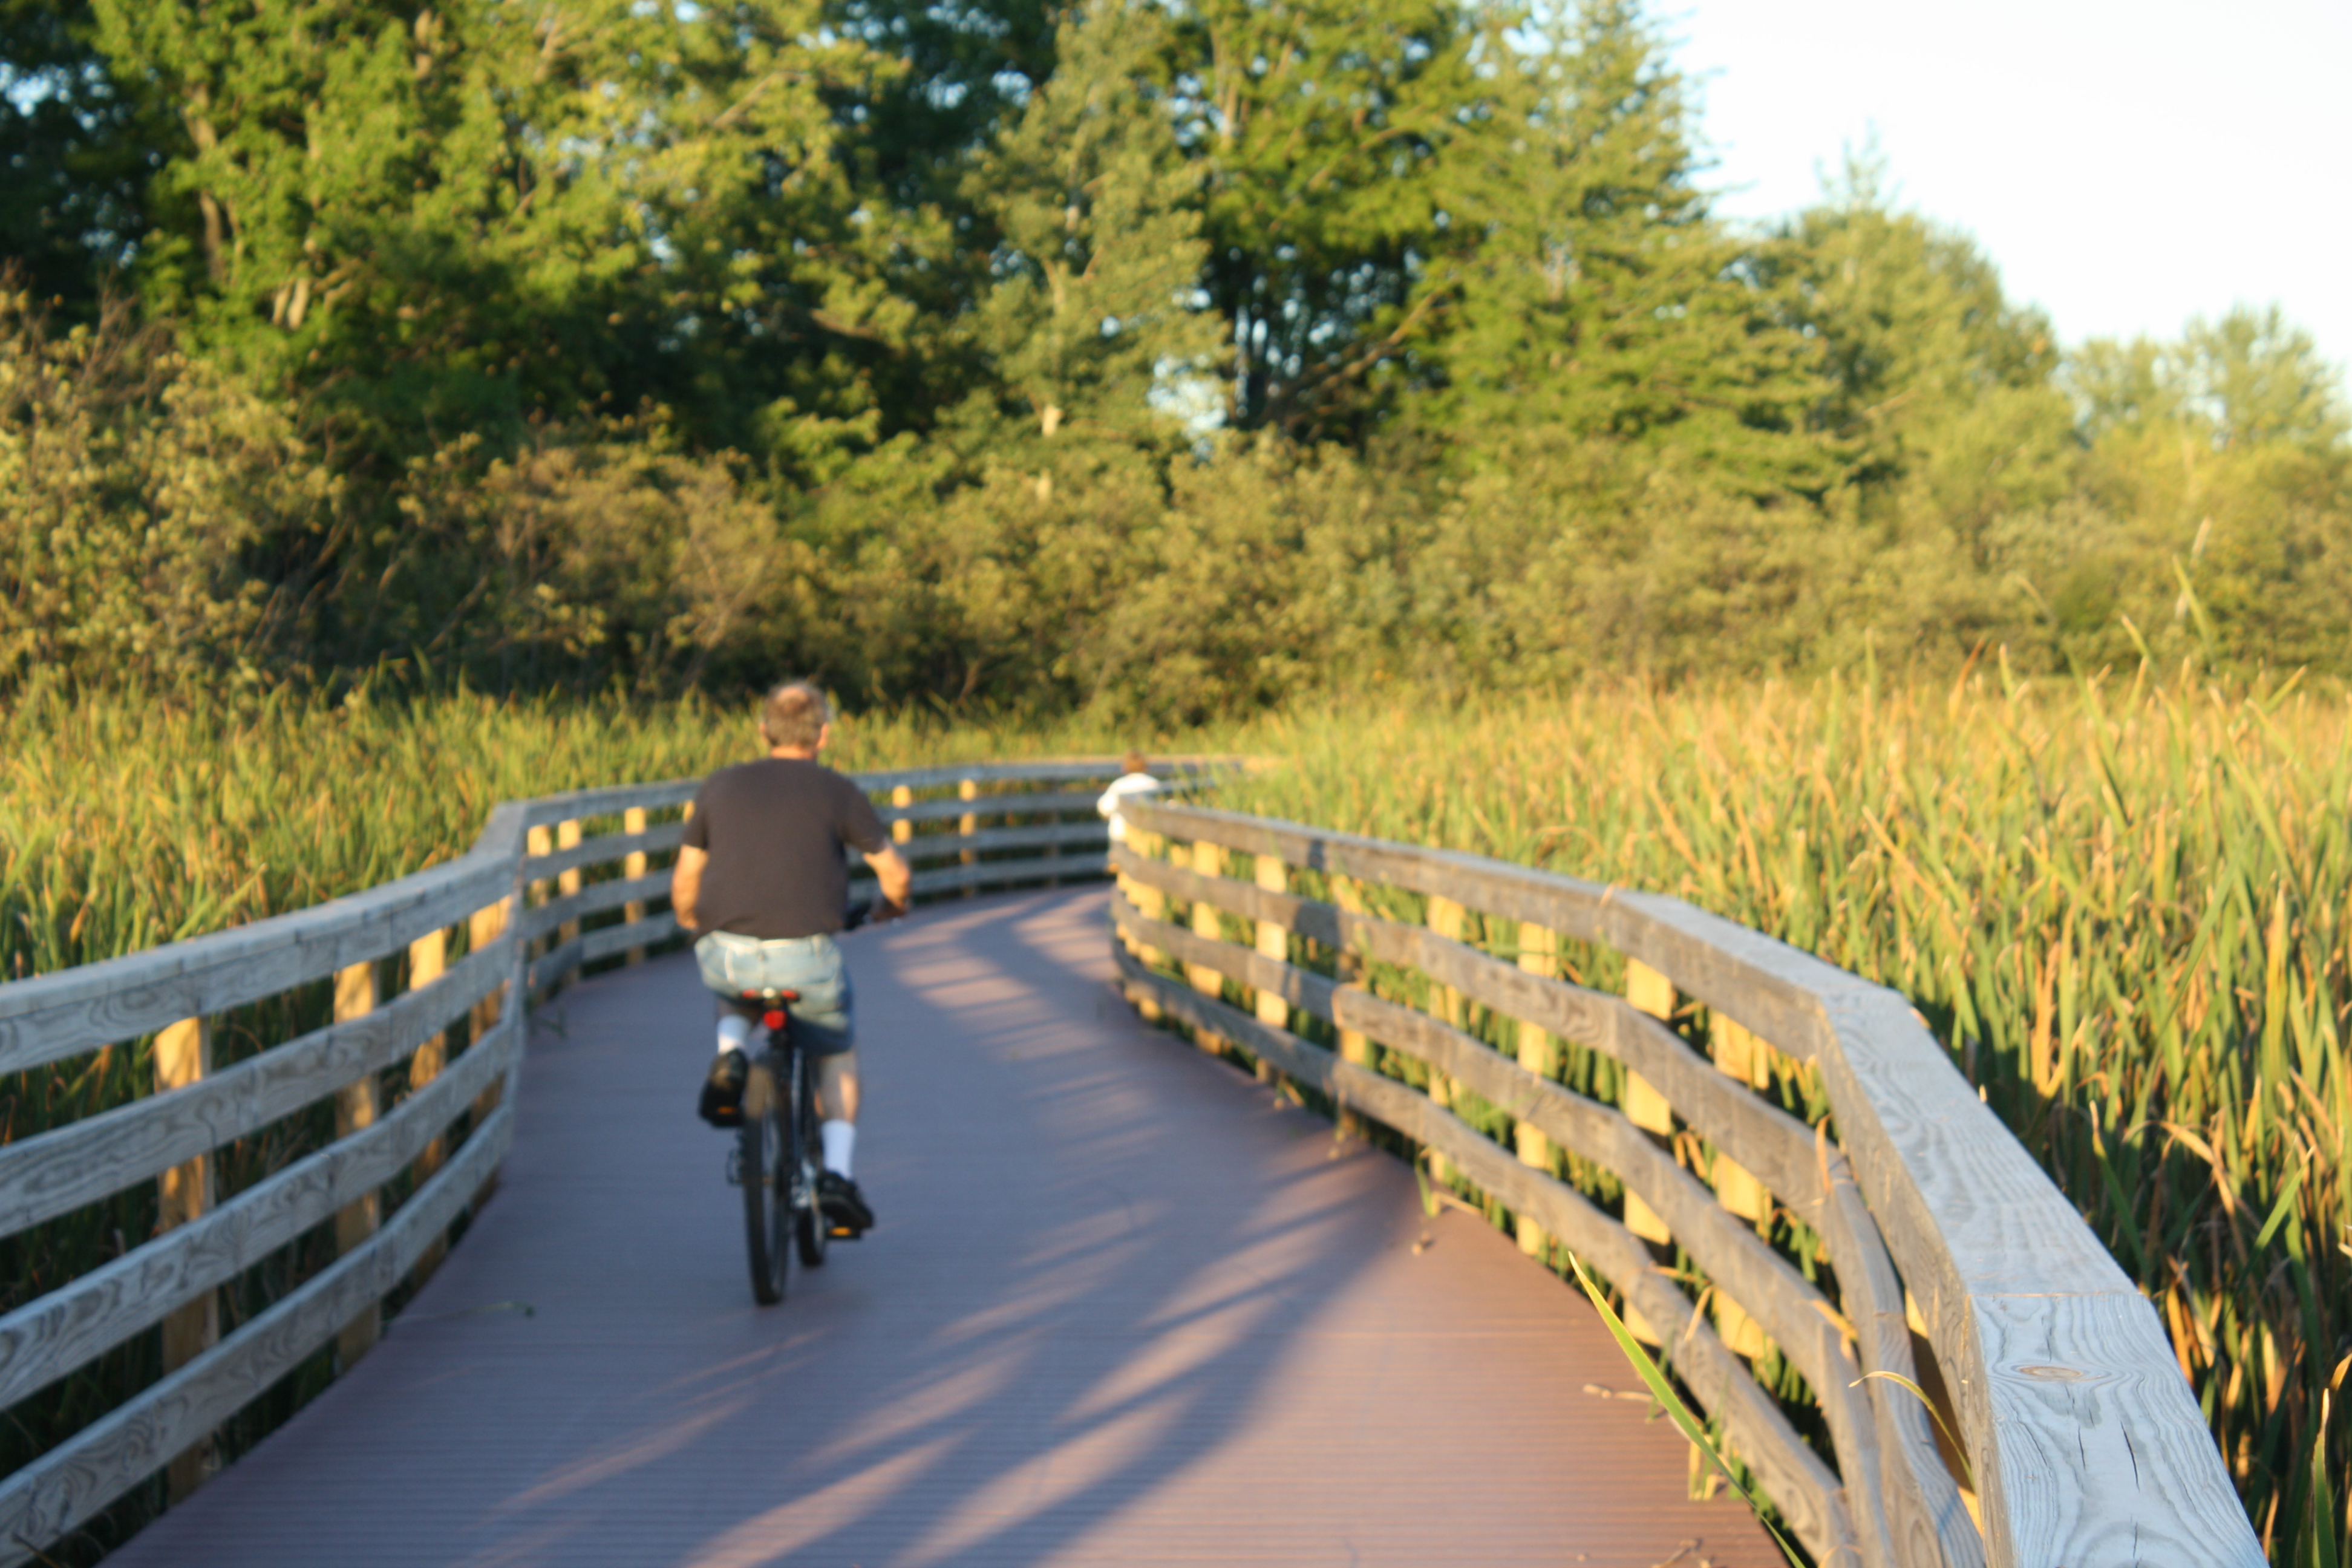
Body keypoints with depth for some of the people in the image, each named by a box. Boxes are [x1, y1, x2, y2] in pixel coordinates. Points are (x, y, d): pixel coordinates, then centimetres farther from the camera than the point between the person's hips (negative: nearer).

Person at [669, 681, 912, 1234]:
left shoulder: (720, 787, 11)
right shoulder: (838, 792, 3)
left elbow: (683, 886, 15)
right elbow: (896, 876, 8)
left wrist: (698, 929, 35)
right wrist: (891, 907, 31)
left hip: (726, 958, 2)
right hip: (806, 959, -2)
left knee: (737, 998, 38)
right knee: (837, 1055, 24)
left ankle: (729, 1055, 8)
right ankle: (837, 1172, 10)